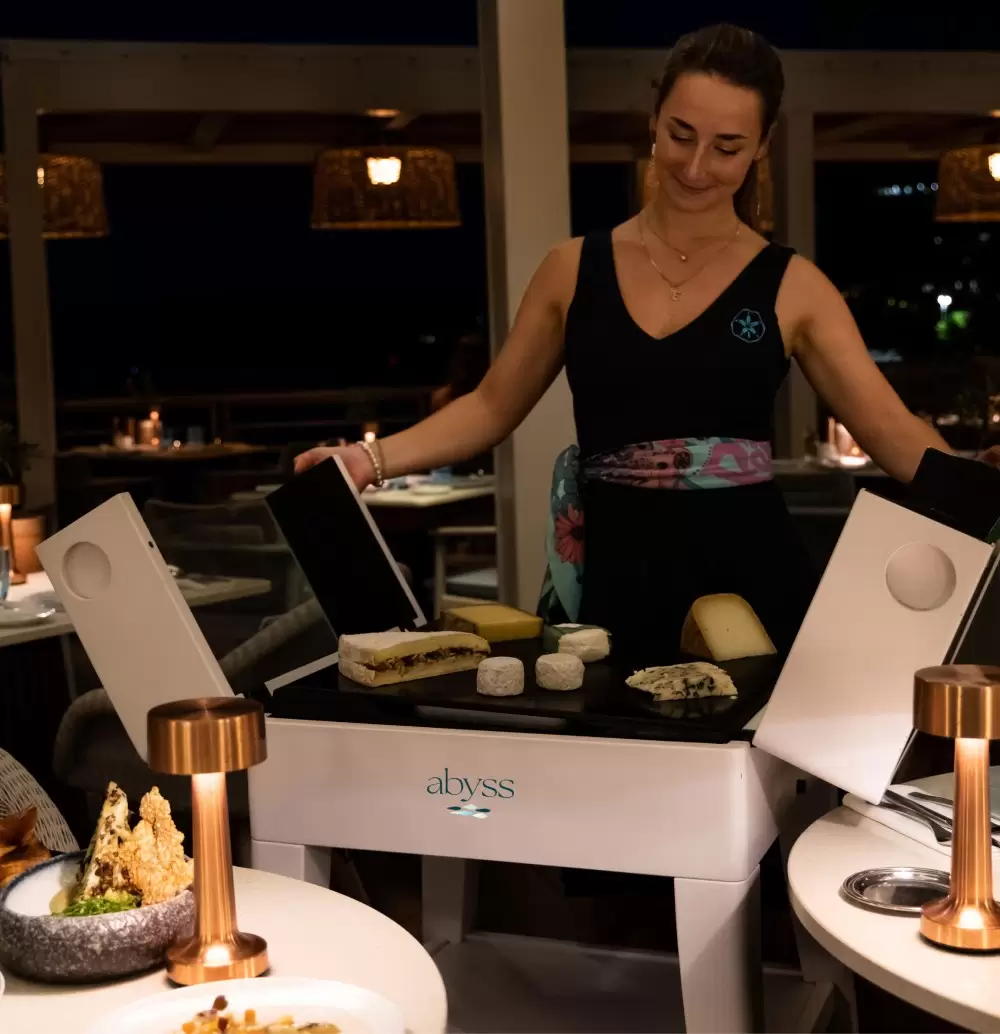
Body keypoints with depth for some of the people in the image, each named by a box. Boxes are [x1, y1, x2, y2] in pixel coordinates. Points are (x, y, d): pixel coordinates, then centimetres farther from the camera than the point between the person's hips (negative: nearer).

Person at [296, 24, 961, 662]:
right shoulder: (576, 270, 5)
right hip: (619, 583, 1)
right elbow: (492, 407, 11)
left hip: (752, 580, -1)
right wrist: (373, 459, -1)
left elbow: (893, 431, -3)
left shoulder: (791, 287, 2)